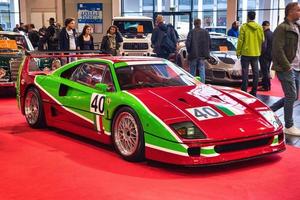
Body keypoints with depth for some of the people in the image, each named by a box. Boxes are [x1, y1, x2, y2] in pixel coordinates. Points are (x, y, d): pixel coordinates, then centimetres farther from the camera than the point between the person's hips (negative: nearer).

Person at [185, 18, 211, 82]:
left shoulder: (191, 32, -9)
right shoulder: (205, 32, 3)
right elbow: (209, 43, 7)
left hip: (193, 55, -3)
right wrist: (207, 52, 16)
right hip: (202, 55, 3)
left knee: (192, 71, 7)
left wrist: (189, 51, 4)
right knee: (202, 70, 6)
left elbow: (187, 43, -12)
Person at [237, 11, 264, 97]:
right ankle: (254, 91, 13)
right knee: (255, 72, 9)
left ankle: (244, 90, -3)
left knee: (245, 72, -1)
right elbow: (262, 40, 8)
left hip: (246, 52, -4)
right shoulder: (260, 27, 3)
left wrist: (238, 51, 0)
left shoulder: (244, 27, -9)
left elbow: (240, 40, -9)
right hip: (256, 53, 4)